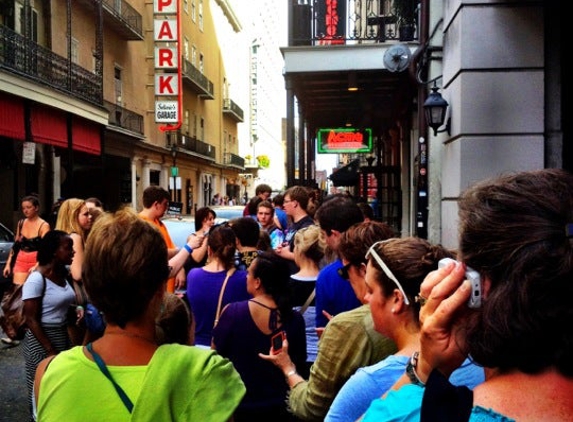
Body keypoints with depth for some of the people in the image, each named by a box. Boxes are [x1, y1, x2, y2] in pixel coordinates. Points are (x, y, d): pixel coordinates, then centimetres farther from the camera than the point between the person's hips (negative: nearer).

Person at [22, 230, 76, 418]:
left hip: (64, 336, 7)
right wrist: (51, 351, -18)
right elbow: (31, 320, -18)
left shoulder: (64, 273, 2)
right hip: (41, 340, -7)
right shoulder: (37, 279, -19)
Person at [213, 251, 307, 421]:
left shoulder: (233, 312, -20)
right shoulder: (295, 319, -13)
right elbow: (299, 363, 1)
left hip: (239, 407, -2)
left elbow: (216, 352, -6)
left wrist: (218, 325, 7)